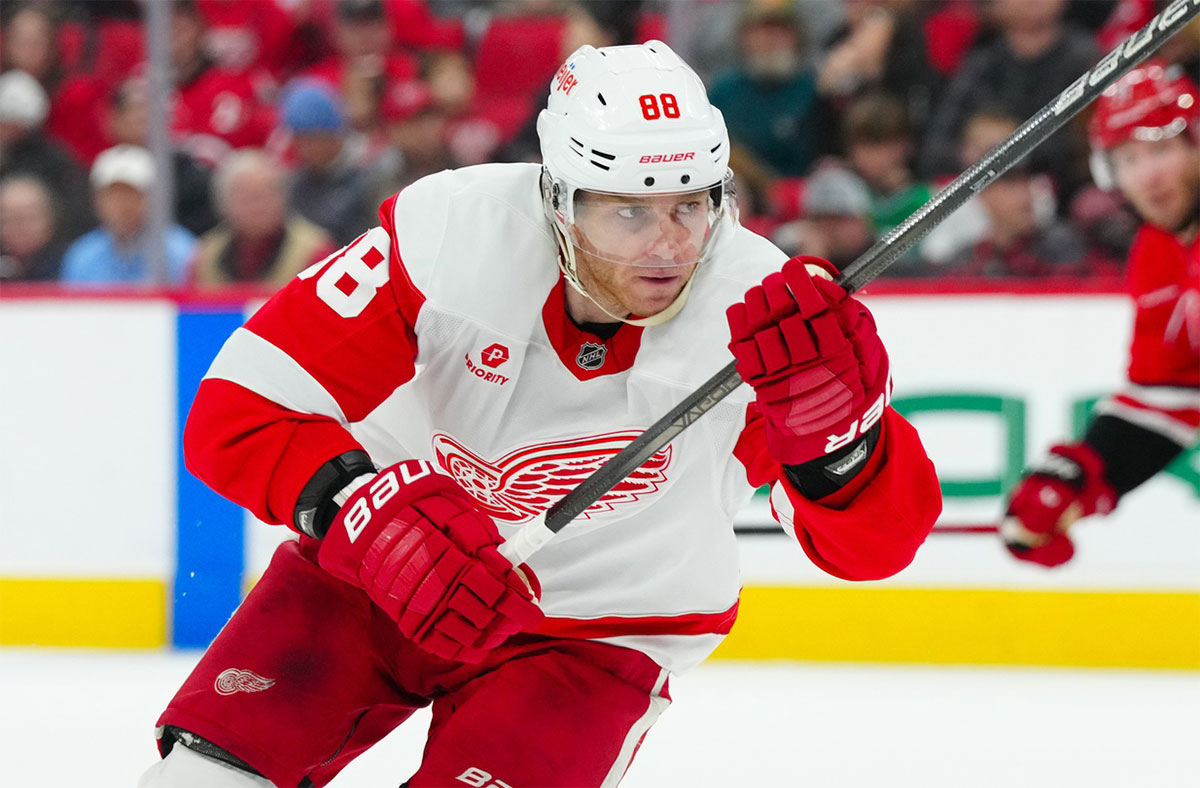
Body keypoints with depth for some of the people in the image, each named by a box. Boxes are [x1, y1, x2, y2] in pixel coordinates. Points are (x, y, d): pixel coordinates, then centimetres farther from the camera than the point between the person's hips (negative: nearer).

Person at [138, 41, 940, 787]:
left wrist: (836, 425, -48)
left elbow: (879, 539, -26)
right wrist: (372, 511, -42)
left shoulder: (759, 307, -24)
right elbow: (238, 413, -24)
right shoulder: (450, 232, -25)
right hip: (371, 568, 1)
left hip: (589, 635, -1)